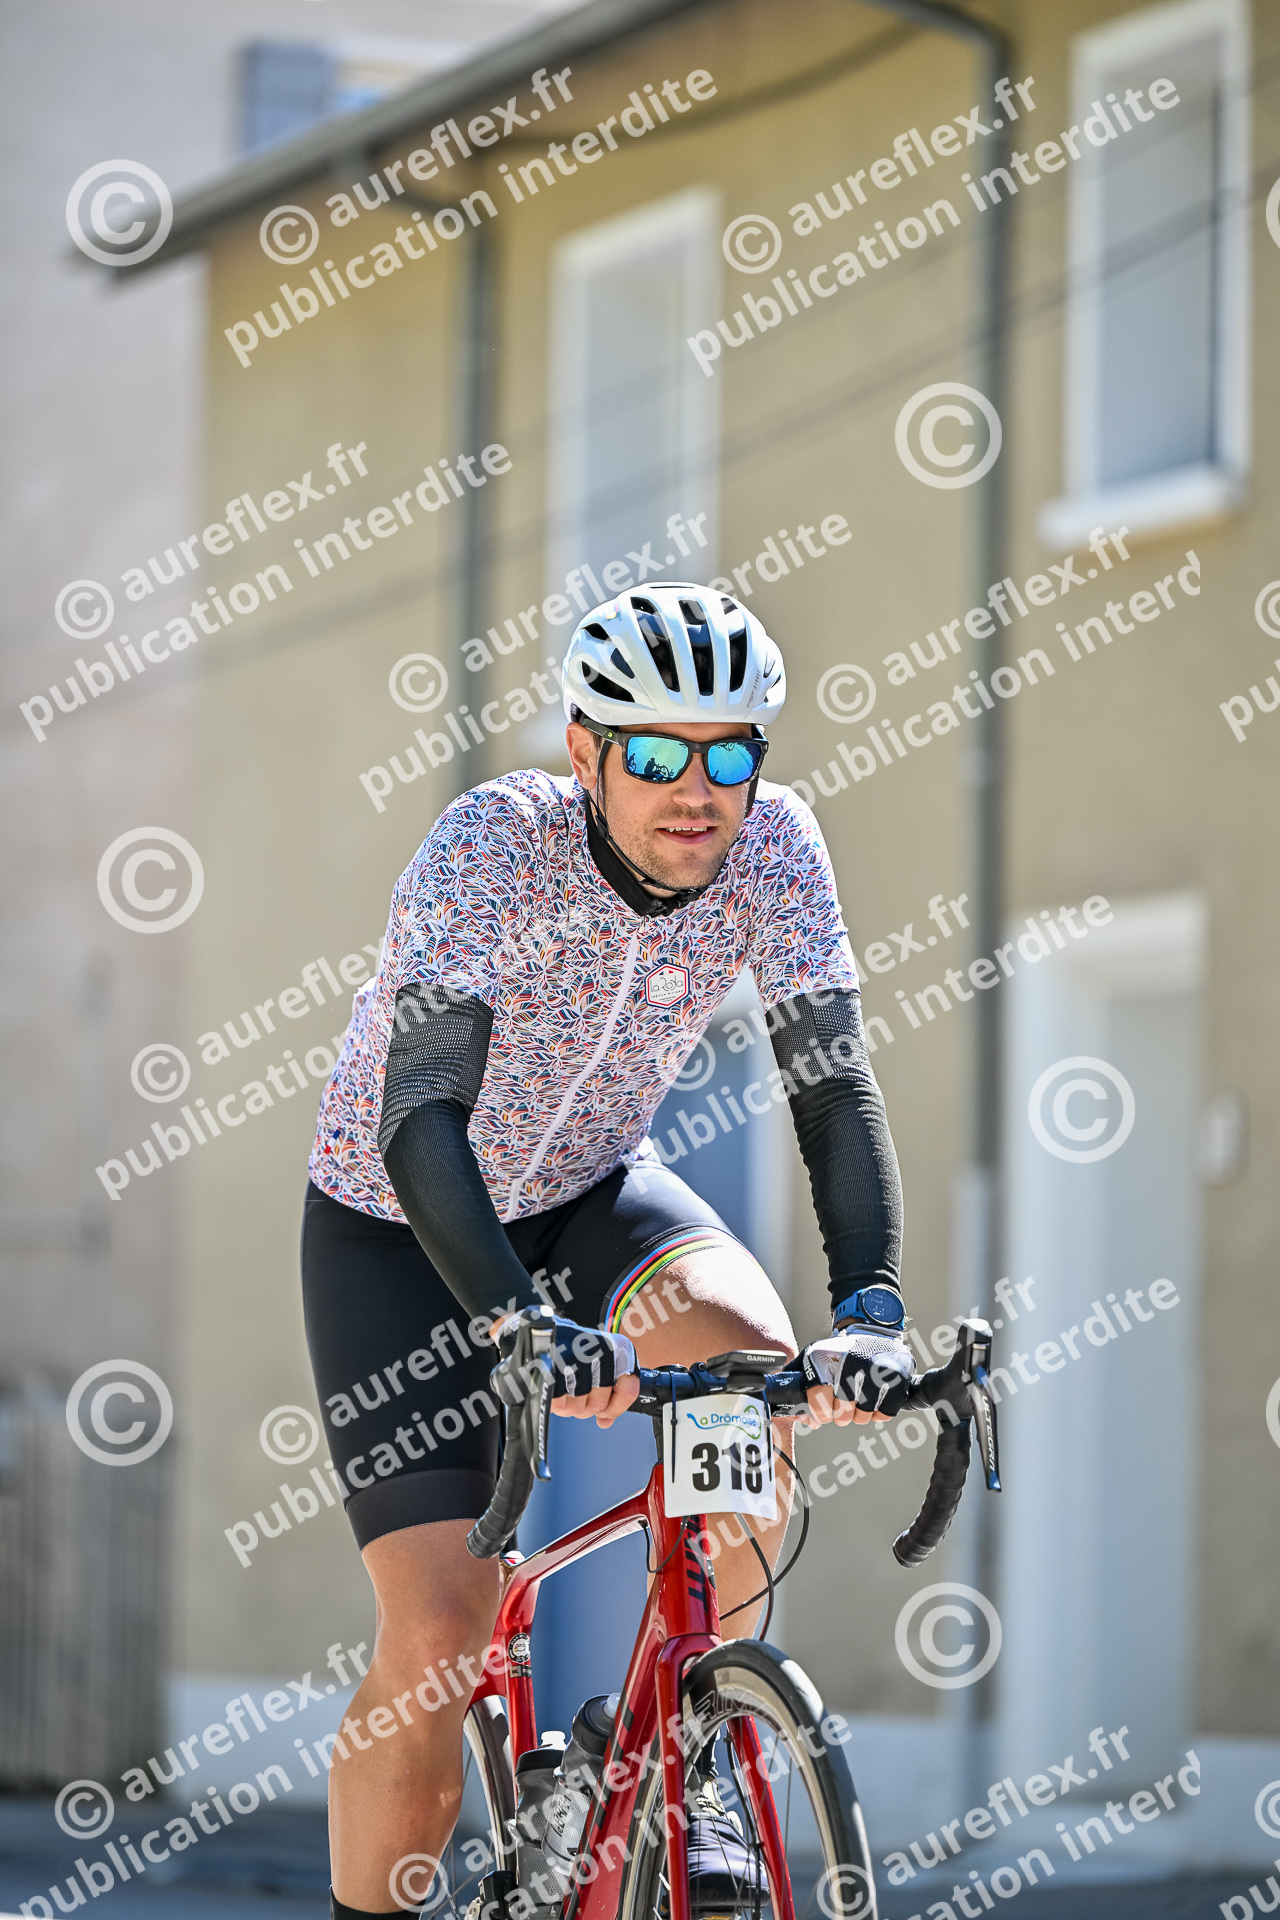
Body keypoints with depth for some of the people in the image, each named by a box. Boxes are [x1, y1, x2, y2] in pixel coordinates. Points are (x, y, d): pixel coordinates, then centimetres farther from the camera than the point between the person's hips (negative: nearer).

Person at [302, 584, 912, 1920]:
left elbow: (833, 1080, -23)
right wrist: (519, 1325, -54)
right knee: (438, 1639, -14)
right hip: (402, 1228, -3)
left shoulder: (773, 846, -19)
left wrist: (869, 1305, -40)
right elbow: (422, 1111, -40)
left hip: (589, 1192, 3)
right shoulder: (492, 843, -31)